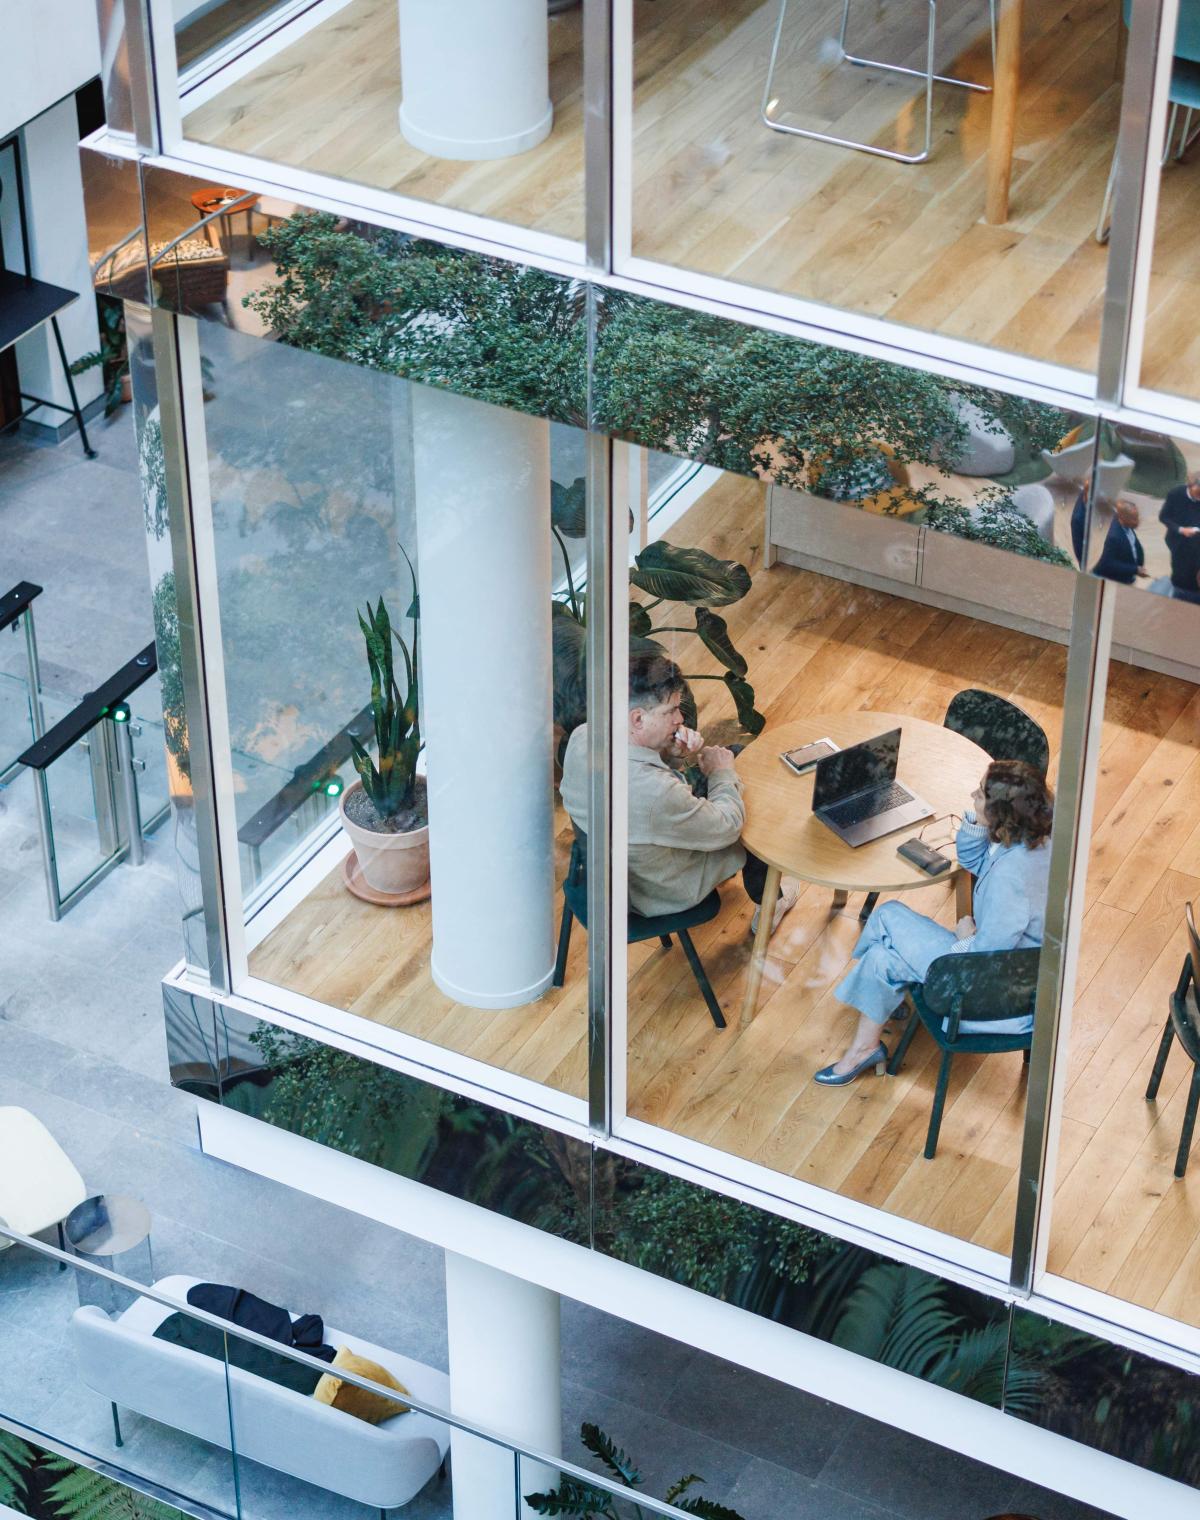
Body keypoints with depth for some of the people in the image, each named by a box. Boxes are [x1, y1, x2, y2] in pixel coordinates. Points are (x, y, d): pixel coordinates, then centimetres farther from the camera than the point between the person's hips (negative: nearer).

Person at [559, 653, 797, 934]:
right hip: (662, 894, -6)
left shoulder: (581, 737, -23)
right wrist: (722, 773, -8)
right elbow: (727, 827, -24)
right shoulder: (655, 792, -44)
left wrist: (671, 748, -15)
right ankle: (768, 907, 47)